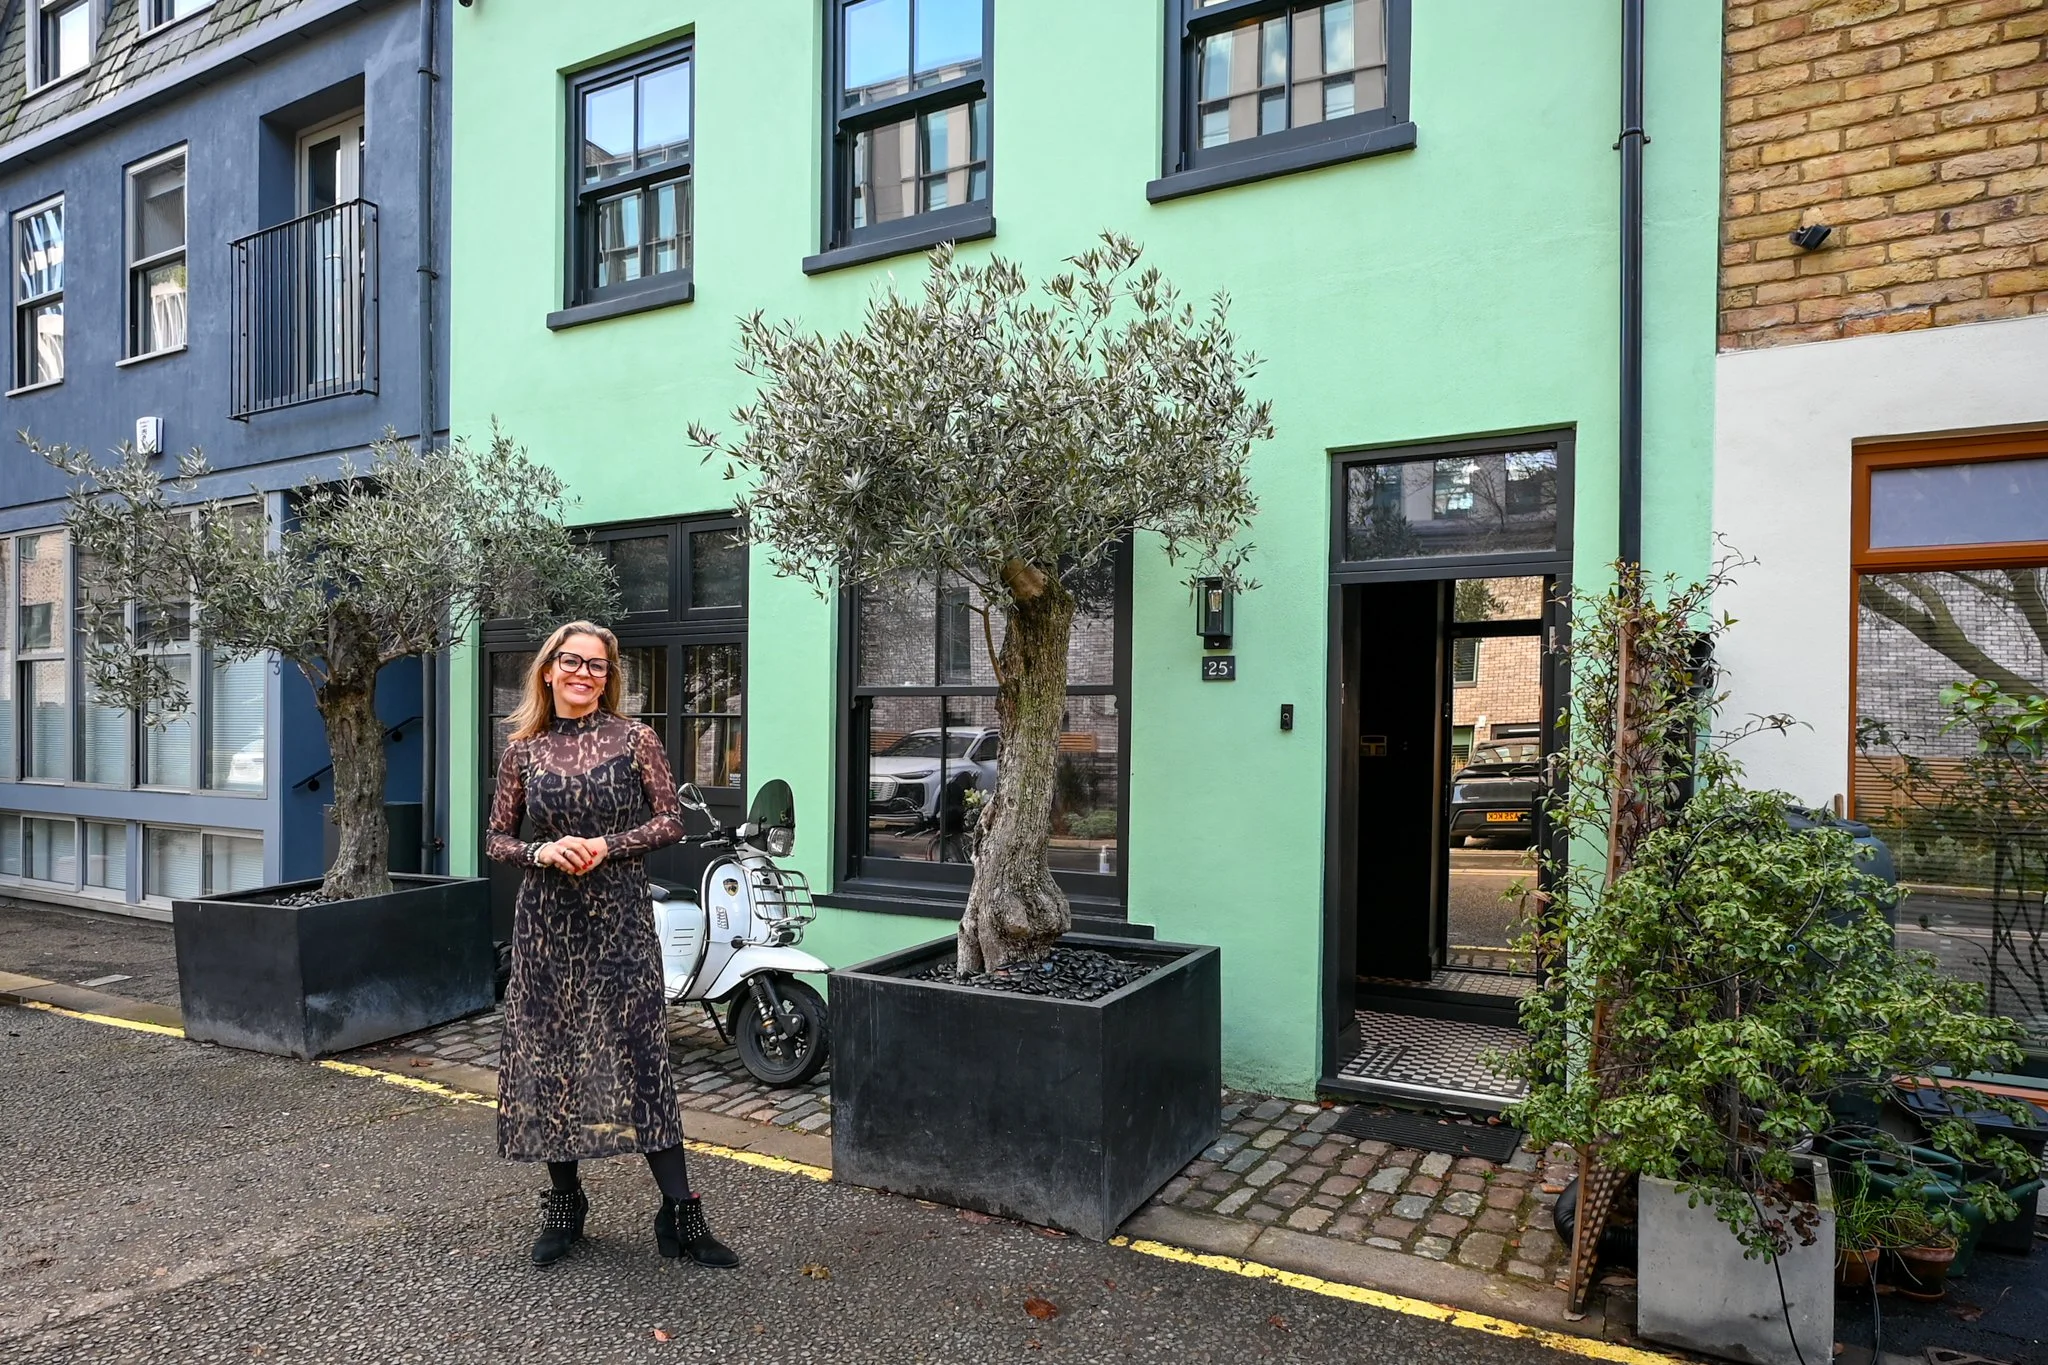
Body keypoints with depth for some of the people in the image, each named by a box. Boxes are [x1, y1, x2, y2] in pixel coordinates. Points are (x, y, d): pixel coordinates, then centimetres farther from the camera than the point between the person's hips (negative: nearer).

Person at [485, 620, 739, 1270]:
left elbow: (671, 820, -1)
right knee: (548, 1055, 8)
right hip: (546, 920, 2)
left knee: (641, 1056, -2)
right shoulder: (522, 748, 5)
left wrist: (609, 845, -14)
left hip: (619, 919, -2)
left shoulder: (635, 739, 0)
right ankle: (563, 1204, 26)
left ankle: (680, 1212, 5)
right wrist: (542, 852, -12)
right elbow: (497, 837, 8)